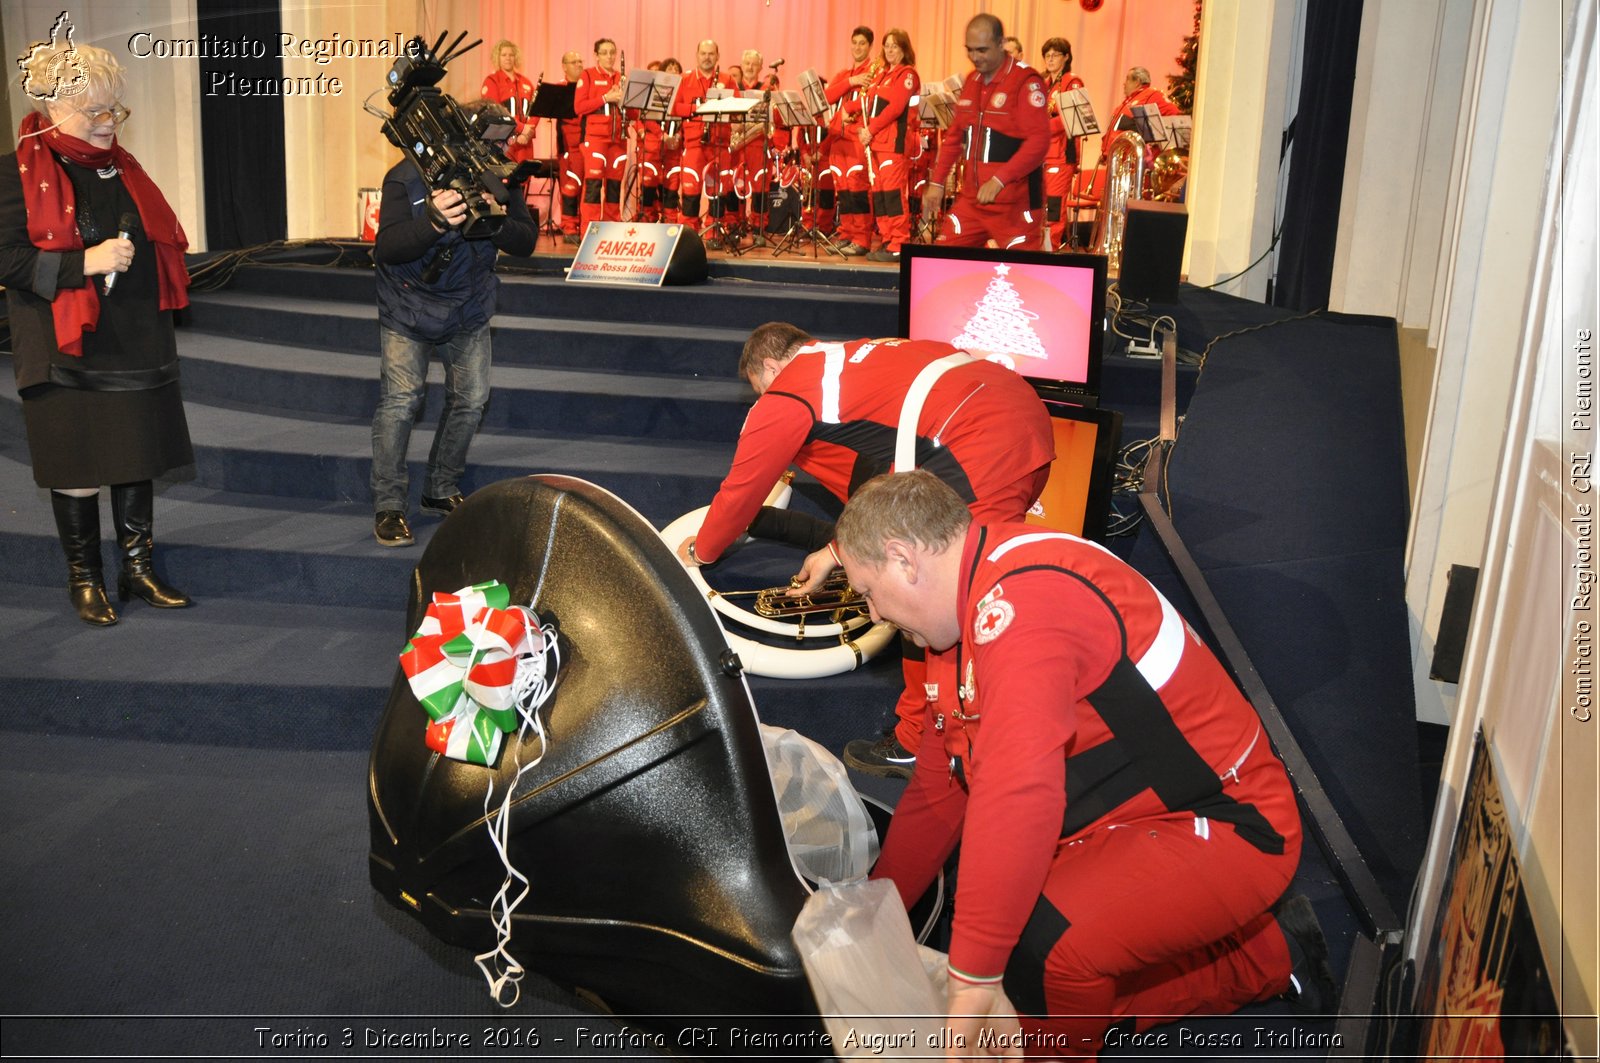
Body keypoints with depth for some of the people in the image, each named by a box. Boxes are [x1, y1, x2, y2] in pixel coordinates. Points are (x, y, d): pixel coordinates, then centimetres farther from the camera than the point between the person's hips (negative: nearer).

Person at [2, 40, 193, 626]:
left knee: (139, 459, 10)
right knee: (77, 469, 4)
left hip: (137, 346, 5)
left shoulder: (122, 167, 11)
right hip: (69, 353, -5)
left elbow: (159, 241, 22)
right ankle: (84, 578, 20)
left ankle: (138, 567, 23)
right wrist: (86, 262, -21)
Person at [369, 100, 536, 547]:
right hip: (408, 308, -4)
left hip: (468, 310, 4)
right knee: (400, 399, -12)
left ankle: (441, 491, 22)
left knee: (470, 398, 4)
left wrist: (495, 221, -38)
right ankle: (388, 505, -2)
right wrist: (433, 223, -49)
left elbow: (526, 243, -16)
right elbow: (386, 248, -31)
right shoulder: (406, 178, -22)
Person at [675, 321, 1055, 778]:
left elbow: (740, 492, 16)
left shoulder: (784, 400, 3)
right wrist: (836, 552, 39)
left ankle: (917, 747, 10)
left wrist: (699, 550, 34)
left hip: (981, 451, -10)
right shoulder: (854, 358, 28)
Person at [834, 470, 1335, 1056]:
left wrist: (976, 976, -32)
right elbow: (936, 790, 16)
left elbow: (1017, 793, -36)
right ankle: (1268, 955, 20)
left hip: (1220, 826, -10)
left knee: (1033, 948, -30)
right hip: (1123, 829, 10)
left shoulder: (1022, 596, -26)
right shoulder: (964, 620, 9)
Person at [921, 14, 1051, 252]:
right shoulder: (971, 81, 14)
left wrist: (999, 180, -25)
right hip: (970, 199, 7)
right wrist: (937, 182, 16)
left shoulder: (1026, 81, -10)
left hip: (1015, 204, -7)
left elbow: (1039, 141, -18)